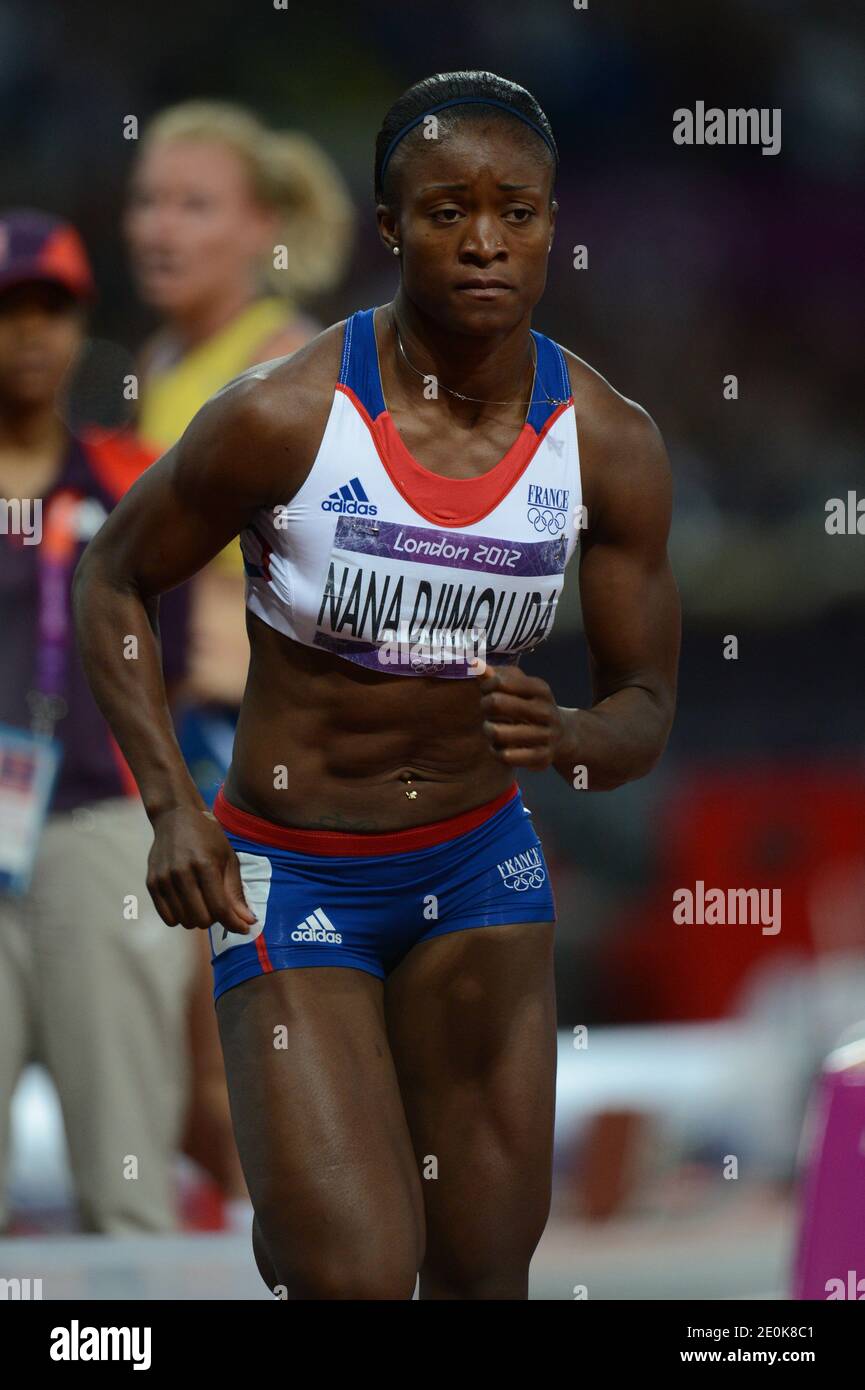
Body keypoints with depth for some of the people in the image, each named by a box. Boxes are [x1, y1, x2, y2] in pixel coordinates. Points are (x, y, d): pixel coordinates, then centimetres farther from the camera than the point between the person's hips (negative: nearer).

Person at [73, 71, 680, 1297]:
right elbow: (111, 579, -3)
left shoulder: (610, 445, -8)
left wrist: (563, 736, -25)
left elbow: (646, 707, 0)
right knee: (355, 1277, -16)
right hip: (289, 875, -4)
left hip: (480, 869, 4)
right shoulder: (285, 415, -18)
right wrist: (170, 807, -13)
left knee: (487, 1272, 5)